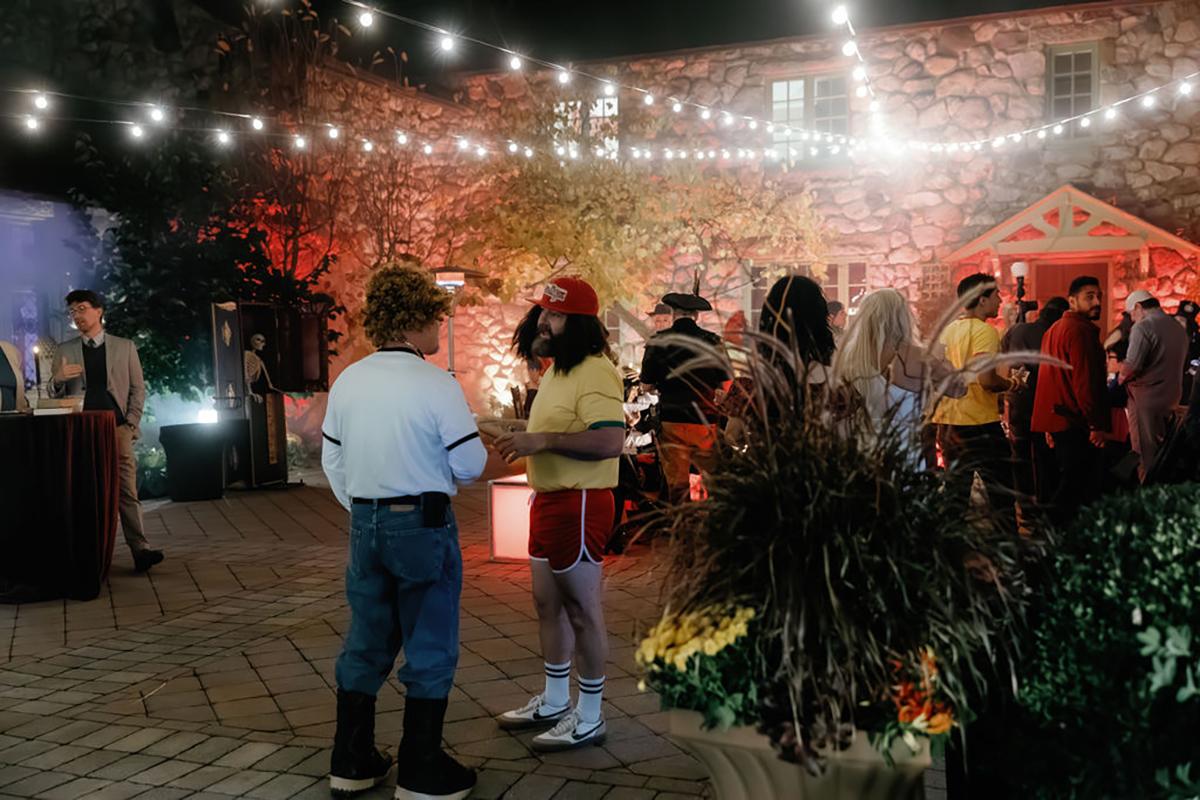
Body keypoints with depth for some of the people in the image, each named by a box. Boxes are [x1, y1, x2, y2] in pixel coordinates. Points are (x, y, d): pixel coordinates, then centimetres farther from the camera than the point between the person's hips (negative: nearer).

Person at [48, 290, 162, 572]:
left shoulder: (125, 347, 9)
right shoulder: (65, 350, 12)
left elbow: (138, 389, 8)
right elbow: (54, 394, 11)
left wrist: (130, 424, -4)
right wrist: (58, 379, -11)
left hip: (118, 428, -2)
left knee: (127, 491, -7)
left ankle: (140, 549, -12)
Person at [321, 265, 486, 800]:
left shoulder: (346, 383, 3)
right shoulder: (437, 385, -15)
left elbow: (332, 461, 10)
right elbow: (470, 464, -12)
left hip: (365, 523, 6)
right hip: (423, 524, -6)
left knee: (366, 644, 17)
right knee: (429, 649, 6)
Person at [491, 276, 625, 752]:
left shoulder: (594, 372, -18)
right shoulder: (557, 371, 15)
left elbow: (610, 441, -30)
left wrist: (541, 440, -29)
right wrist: (525, 437, 13)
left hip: (578, 504, -10)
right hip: (548, 500, 11)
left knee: (582, 612, 0)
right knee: (549, 605, 18)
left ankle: (589, 719, 12)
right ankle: (554, 703, 32)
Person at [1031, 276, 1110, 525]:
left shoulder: (1054, 330, 18)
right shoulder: (1080, 330, -14)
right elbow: (1084, 381, -21)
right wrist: (1096, 424, -16)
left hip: (1056, 419, 10)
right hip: (1076, 423, -10)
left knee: (1067, 483, 17)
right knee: (1076, 487, -5)